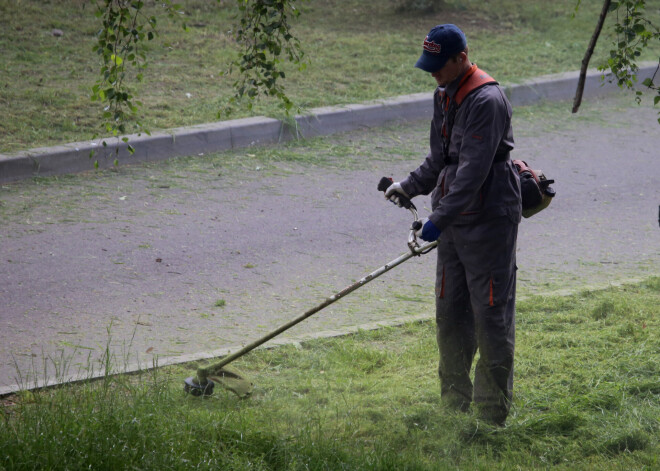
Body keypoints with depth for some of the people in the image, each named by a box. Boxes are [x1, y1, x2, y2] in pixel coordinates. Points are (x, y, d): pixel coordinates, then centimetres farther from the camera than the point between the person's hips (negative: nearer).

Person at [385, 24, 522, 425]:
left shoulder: (486, 100, -18)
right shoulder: (445, 97, 12)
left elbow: (473, 171, -23)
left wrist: (439, 219, -25)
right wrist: (410, 186, 10)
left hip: (488, 221, -9)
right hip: (454, 223, 9)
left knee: (491, 316, -4)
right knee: (450, 313, 13)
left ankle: (493, 415, 3)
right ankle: (455, 404, 23)